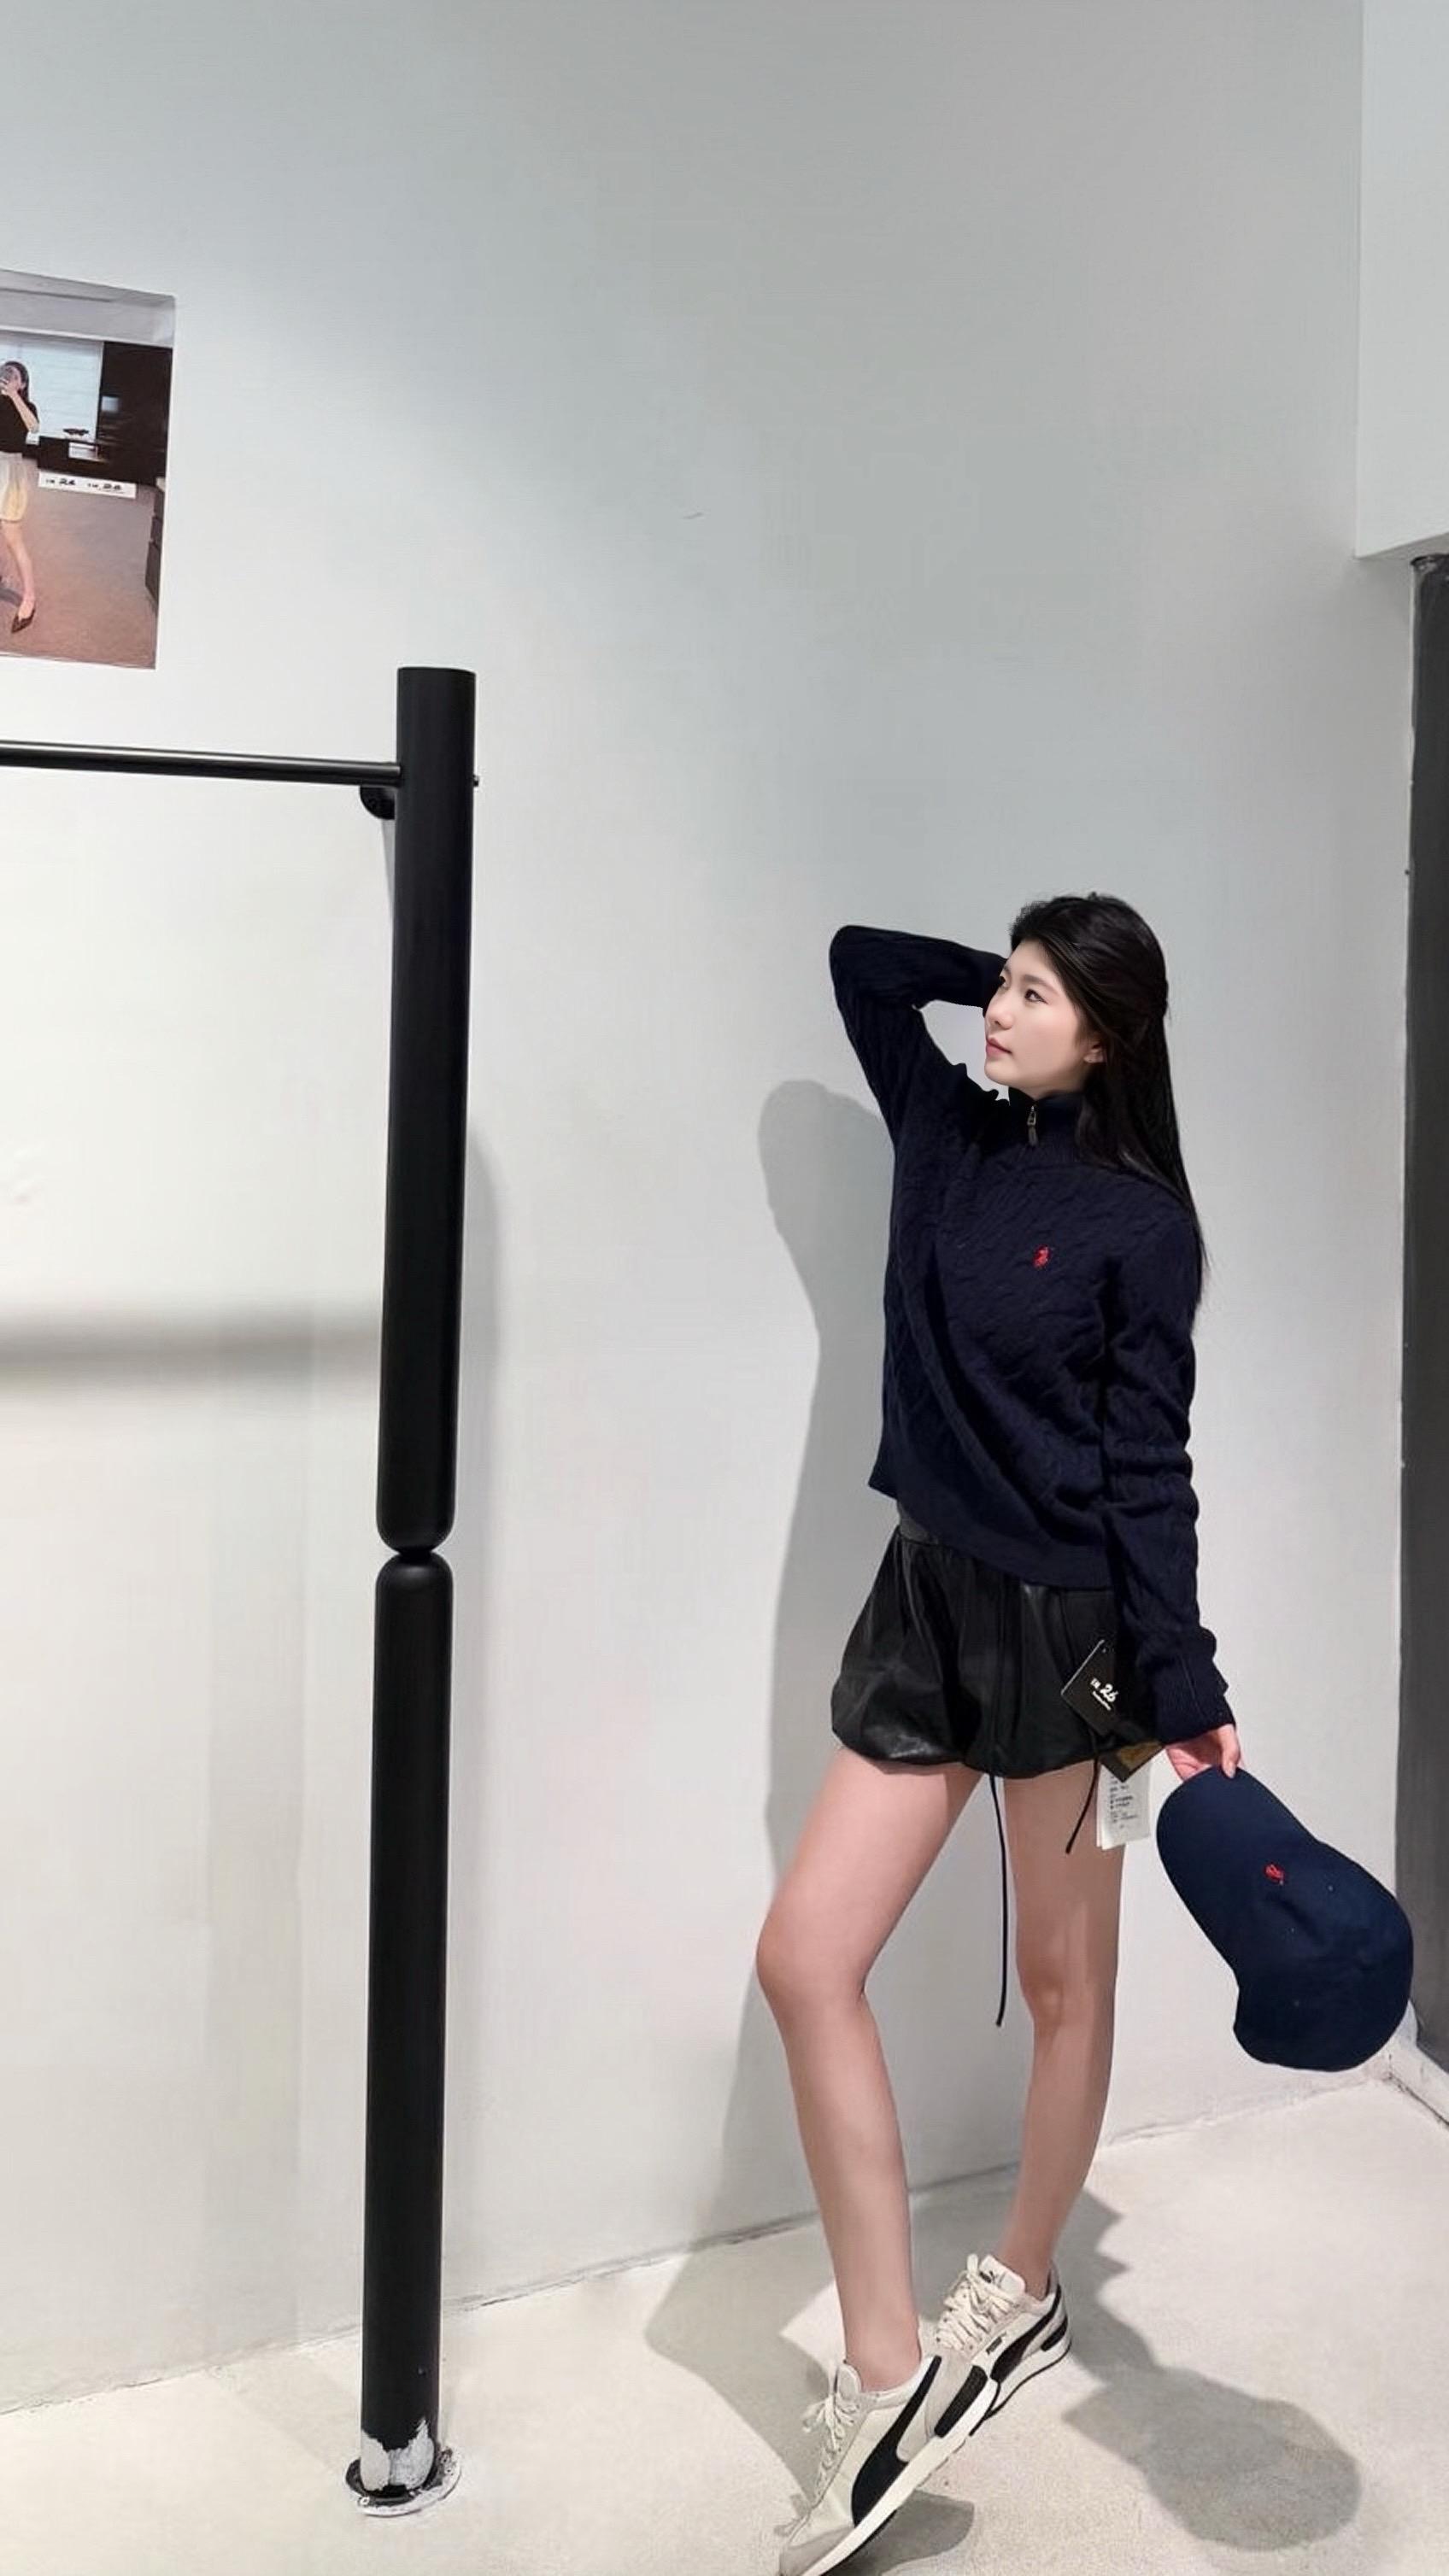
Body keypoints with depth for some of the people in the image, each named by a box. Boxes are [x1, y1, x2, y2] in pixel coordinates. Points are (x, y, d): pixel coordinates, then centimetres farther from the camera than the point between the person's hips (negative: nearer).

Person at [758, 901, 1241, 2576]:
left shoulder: (1140, 1224, -9)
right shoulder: (949, 1136, 6)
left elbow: (1149, 1468, -10)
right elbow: (863, 963, 18)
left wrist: (1187, 1695, -13)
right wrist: (1005, 979, 14)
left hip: (1069, 1620, -5)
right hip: (928, 1596, 6)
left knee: (1061, 1983, 12)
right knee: (804, 1961, -3)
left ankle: (1022, 2296, 33)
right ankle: (889, 2376, 5)